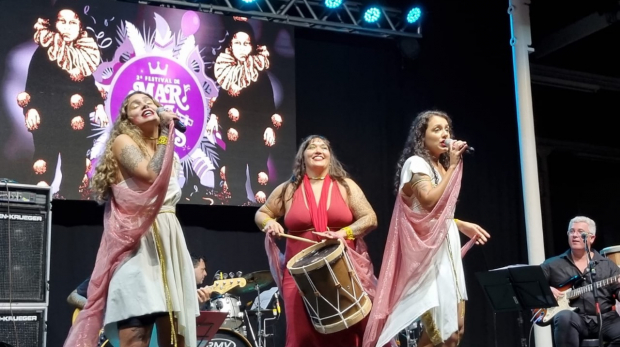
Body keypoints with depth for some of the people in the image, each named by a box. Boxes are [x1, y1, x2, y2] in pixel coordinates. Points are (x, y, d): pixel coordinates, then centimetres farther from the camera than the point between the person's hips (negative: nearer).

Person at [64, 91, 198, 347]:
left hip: (170, 243, 7)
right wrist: (166, 131, -7)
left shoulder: (167, 153, 23)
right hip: (138, 245, -7)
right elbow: (152, 175, -16)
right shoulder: (123, 142, 3)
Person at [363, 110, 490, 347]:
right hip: (428, 252, -9)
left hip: (446, 249, 9)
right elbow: (430, 202, -23)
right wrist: (453, 166, -17)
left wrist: (462, 225, 15)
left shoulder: (441, 166, 18)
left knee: (455, 328, 7)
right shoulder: (416, 163, -7)